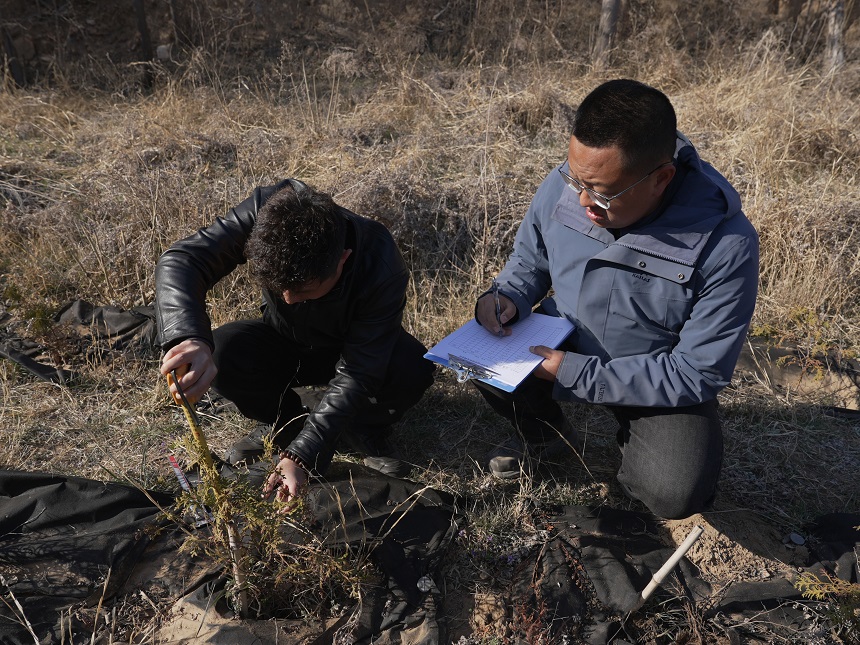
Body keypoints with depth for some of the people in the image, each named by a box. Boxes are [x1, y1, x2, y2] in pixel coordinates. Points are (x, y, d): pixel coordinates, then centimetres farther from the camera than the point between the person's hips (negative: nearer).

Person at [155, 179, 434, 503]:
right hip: (283, 343, 2)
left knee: (412, 367, -33)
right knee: (218, 354, -27)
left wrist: (301, 455, -42)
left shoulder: (383, 271, -37)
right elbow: (180, 260, -36)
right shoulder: (266, 212, -32)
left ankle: (363, 431, 1)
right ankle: (285, 421, 3)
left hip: (353, 349, -2)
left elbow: (355, 375, -34)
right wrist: (189, 337, -57)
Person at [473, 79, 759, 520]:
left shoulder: (725, 245, -29)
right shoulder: (562, 188, -17)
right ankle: (544, 434, 11)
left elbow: (698, 373, -23)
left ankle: (636, 446, 12)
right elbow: (528, 259, 4)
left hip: (661, 383, -3)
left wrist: (577, 373, -28)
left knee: (674, 494, -28)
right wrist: (508, 299, -19)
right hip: (563, 344, 4)